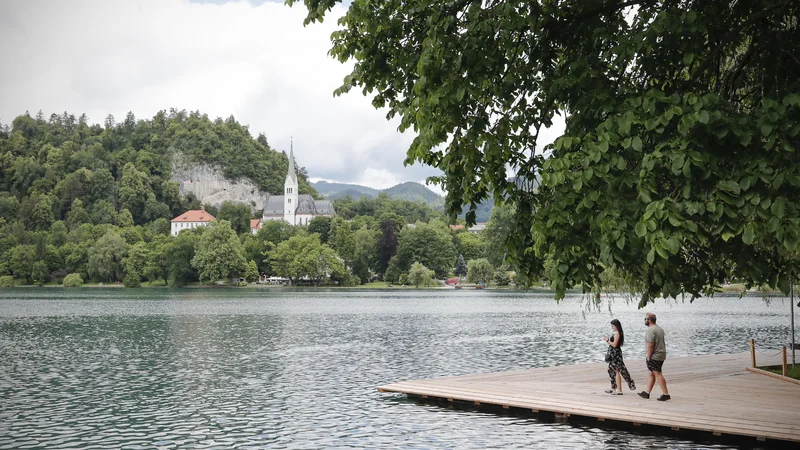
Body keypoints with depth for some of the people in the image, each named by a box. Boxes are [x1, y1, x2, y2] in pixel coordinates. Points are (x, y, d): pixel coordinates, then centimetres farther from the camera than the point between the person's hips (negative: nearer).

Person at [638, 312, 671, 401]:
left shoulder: (650, 330, -17)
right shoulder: (660, 329, 15)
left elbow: (650, 345, -22)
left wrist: (648, 357, -17)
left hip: (654, 356, -10)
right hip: (661, 355, 10)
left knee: (658, 374, -7)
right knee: (651, 374, 15)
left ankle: (666, 394, -8)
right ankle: (646, 393, 21)